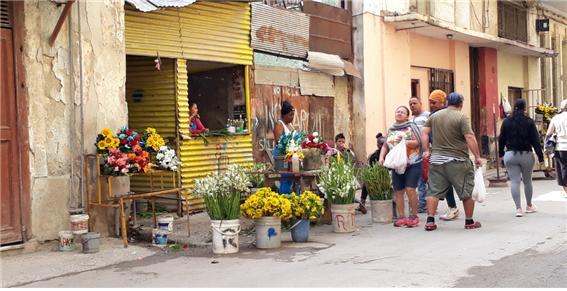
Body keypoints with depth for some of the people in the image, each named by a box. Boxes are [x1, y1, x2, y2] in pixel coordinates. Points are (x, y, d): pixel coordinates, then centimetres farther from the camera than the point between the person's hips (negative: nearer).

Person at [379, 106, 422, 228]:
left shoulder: (411, 127, 0)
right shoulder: (391, 130, 14)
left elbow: (417, 143, -7)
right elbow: (385, 146, 17)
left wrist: (404, 141, -21)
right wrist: (381, 157, 1)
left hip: (412, 164, -5)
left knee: (410, 189, -13)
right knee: (398, 191, 3)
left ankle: (413, 216, 0)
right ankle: (401, 217, 11)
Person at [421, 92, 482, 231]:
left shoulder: (435, 116, 10)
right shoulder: (461, 117, -7)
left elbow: (424, 132, 8)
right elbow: (470, 138, -14)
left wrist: (426, 150, 10)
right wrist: (477, 156, -9)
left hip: (436, 159, 4)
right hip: (457, 161, -4)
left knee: (434, 191, 7)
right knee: (467, 192, 9)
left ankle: (430, 221, 0)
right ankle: (469, 221, 15)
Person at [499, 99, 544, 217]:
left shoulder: (507, 122, 0)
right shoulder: (529, 122, -6)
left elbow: (501, 139, 6)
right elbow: (535, 140, -6)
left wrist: (500, 153, 18)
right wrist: (540, 155, -2)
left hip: (510, 155, 0)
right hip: (526, 154, 0)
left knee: (515, 182, -1)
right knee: (527, 181, 15)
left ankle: (518, 208, -8)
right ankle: (529, 206, 30)